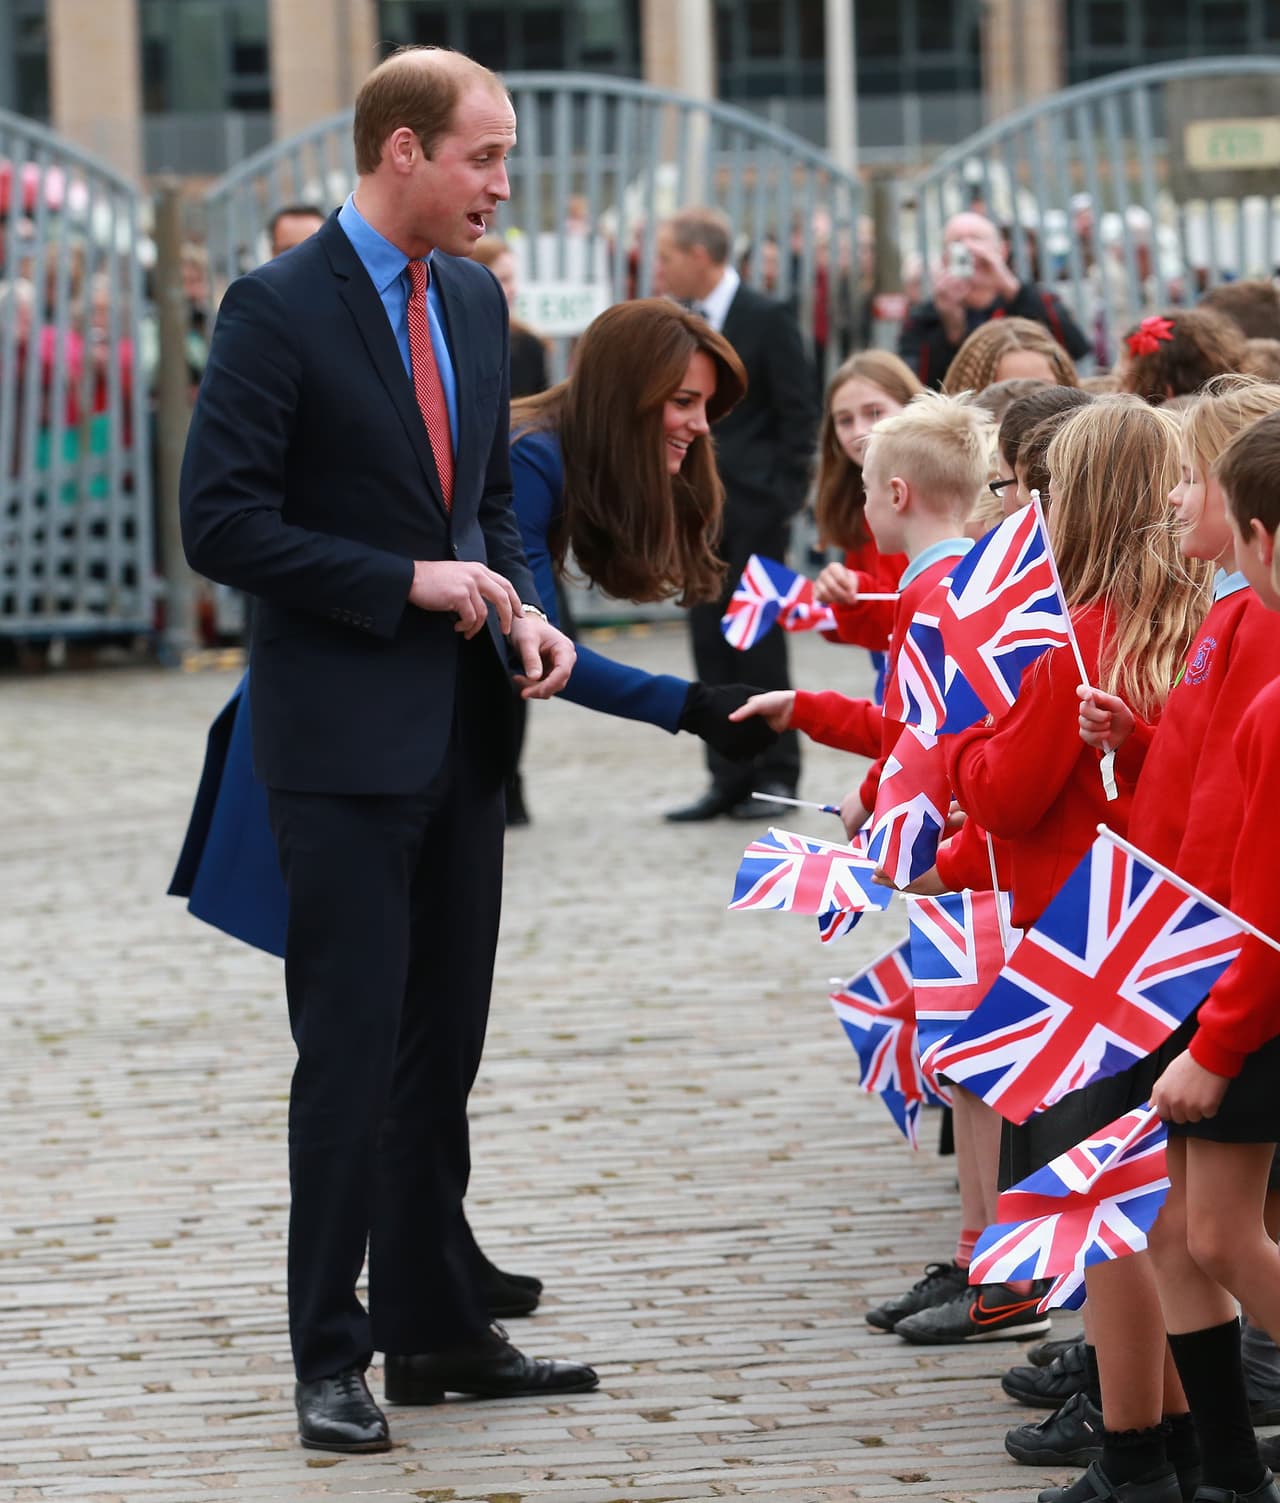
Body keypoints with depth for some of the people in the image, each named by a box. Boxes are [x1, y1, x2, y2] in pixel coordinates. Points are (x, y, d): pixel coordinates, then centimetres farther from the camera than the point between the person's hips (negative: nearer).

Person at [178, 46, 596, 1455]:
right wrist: (408, 582, -17)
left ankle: (434, 1327, 22)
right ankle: (330, 1354, 3)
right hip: (343, 736, -7)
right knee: (353, 1047, -5)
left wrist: (519, 608, 2)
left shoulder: (476, 302, 10)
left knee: (444, 1044, 13)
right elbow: (221, 521, -15)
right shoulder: (278, 309, -12)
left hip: (461, 729, 7)